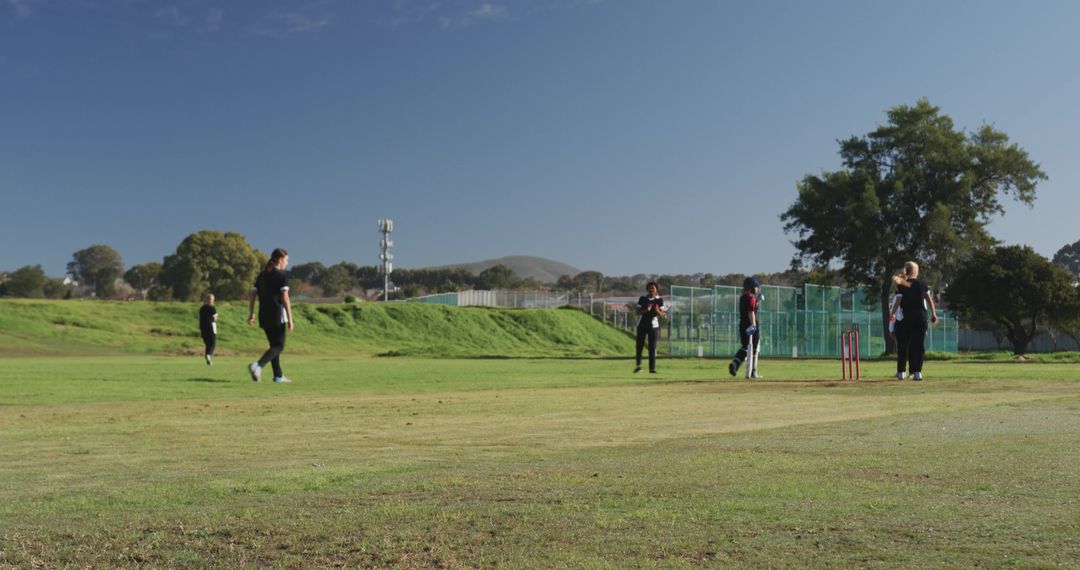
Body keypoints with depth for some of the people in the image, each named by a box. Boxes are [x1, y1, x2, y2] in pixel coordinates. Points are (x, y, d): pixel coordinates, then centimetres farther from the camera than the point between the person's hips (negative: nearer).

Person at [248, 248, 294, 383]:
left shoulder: (262, 275, 12)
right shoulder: (282, 276, -7)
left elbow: (253, 295, 11)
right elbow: (285, 298, -13)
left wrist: (251, 314, 17)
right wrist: (290, 319, -12)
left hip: (264, 316, 7)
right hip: (277, 316, -7)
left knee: (274, 345, 16)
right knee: (279, 346, -2)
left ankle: (278, 375, 14)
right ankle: (258, 365, -23)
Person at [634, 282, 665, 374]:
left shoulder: (659, 300, 0)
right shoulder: (642, 298, 0)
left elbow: (662, 314, -3)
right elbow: (638, 312, -4)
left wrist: (657, 311, -25)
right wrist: (646, 310, -21)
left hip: (653, 326, -1)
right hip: (642, 325, 1)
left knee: (652, 347, -3)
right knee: (639, 346, 4)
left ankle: (652, 368, -1)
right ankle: (638, 365, 21)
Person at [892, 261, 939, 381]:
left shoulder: (901, 286, -3)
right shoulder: (922, 285, 4)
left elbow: (897, 302, -10)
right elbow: (929, 300, 4)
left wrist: (893, 314, -6)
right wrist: (934, 314, 10)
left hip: (905, 318, -1)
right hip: (921, 317, 1)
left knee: (903, 345, 8)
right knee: (919, 345, 3)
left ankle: (900, 372, 13)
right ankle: (917, 372, -5)